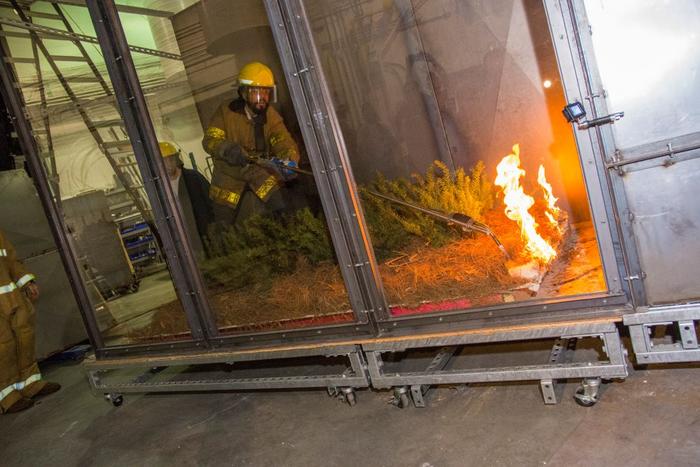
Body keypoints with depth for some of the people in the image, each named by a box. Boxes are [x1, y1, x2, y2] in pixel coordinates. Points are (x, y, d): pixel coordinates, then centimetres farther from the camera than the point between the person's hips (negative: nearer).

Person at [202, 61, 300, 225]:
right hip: (228, 190, 0)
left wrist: (290, 161, -40)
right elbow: (209, 140, -16)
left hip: (261, 186, 0)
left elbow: (284, 142, -18)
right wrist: (228, 149, -38)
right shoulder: (226, 112, -7)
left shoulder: (271, 116, -4)